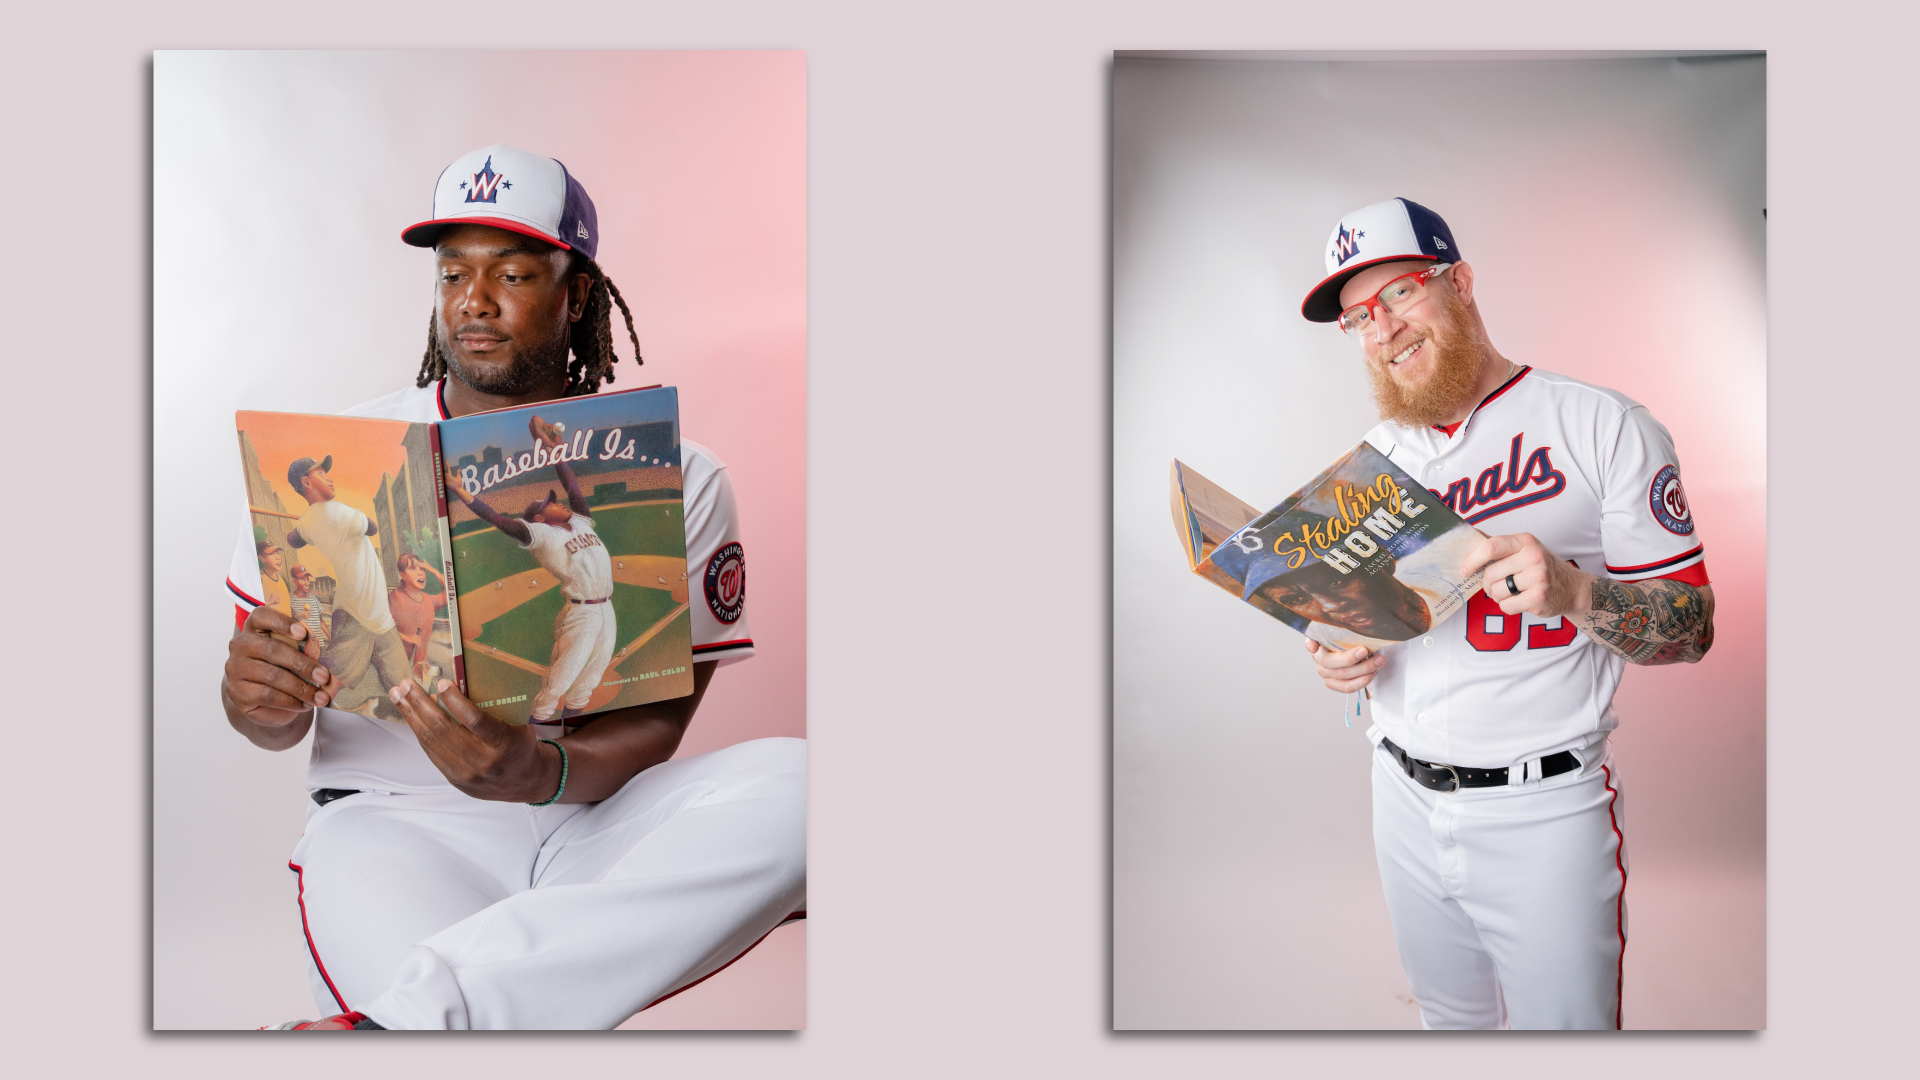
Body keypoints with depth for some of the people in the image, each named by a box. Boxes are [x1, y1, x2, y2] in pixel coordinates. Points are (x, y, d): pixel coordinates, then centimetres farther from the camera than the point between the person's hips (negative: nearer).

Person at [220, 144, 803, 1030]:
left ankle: (395, 1021, -33)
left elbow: (656, 721, -3)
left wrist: (544, 773, -26)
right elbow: (275, 721, 9)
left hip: (598, 817, 3)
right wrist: (263, 704, -17)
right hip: (396, 819, -3)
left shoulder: (674, 476, 3)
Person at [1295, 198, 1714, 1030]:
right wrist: (1338, 655, -4)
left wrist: (1571, 591, -27)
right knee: (1449, 1018, 20)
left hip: (1543, 809, -5)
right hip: (1404, 798, 5)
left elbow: (1691, 626, -8)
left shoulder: (1603, 427, -8)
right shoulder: (1374, 454, 9)